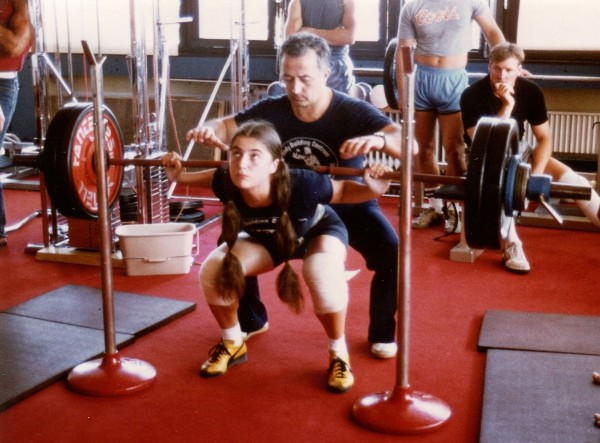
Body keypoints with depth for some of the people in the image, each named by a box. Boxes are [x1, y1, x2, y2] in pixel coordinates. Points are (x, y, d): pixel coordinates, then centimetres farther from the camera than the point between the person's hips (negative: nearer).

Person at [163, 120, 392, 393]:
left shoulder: (301, 185, -43)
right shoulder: (228, 184, -32)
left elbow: (343, 190, -25)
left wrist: (373, 189, -43)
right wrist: (179, 176, -16)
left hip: (318, 230, -3)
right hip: (266, 237, 4)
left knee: (325, 278, -36)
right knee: (213, 271, -18)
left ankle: (338, 353, -8)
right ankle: (232, 344, 9)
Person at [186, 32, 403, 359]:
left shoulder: (352, 112, -25)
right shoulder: (273, 110, -16)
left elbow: (407, 142, -37)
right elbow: (228, 127, -12)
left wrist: (379, 139, -62)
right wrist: (209, 130, -38)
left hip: (347, 206, -3)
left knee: (392, 255, -29)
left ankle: (382, 331, 0)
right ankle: (252, 321, 15)